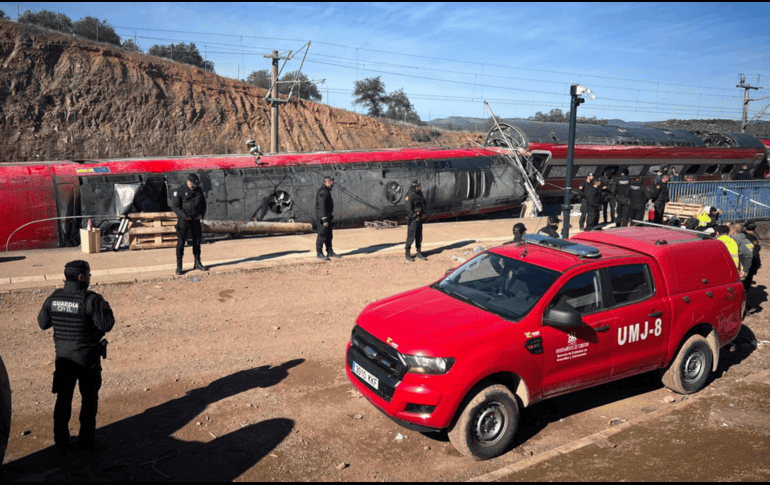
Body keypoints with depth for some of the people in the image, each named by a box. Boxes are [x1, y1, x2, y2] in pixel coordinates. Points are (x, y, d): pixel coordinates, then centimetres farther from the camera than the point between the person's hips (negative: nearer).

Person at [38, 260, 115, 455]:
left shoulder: (53, 298, -6)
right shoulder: (91, 299, -23)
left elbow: (43, 323, 7)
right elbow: (107, 325, -22)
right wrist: (105, 307, -7)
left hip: (63, 358, 4)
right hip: (87, 359, -4)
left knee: (63, 400, 18)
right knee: (89, 399, 15)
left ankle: (61, 442, 27)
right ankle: (86, 440, 23)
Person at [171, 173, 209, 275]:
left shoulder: (198, 190, 7)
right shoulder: (179, 191, -10)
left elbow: (203, 203, 16)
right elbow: (174, 206, -12)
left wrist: (202, 214, 0)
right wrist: (184, 216, -19)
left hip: (196, 219, 5)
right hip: (184, 220, -5)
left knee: (197, 241, 10)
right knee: (181, 242, -5)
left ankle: (198, 264, 21)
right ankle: (179, 267, -1)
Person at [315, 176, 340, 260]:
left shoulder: (326, 191, 16)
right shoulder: (323, 192, -18)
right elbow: (322, 206, -23)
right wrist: (325, 220, -26)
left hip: (327, 217, 10)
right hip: (323, 217, -10)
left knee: (329, 235, 13)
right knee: (322, 235, -6)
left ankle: (330, 252, 20)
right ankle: (319, 253, 1)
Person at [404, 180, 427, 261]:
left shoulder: (420, 195, 9)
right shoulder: (409, 196, -16)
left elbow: (423, 205, 21)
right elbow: (409, 209, -20)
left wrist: (423, 214, 7)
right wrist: (415, 217, -17)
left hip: (419, 219, 8)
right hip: (412, 219, -8)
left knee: (419, 236, 12)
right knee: (411, 237, -3)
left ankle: (419, 253, 20)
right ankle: (408, 254, 6)